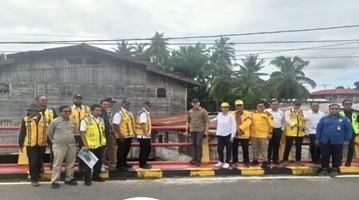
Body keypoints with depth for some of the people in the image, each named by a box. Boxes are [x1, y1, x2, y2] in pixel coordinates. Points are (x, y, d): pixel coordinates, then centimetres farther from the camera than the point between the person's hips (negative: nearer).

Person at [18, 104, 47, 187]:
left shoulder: (43, 119, 3)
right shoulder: (26, 120, -1)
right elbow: (22, 133, 2)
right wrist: (21, 144, 3)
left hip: (41, 144, 2)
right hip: (31, 144, -2)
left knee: (39, 162, 12)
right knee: (33, 162, -2)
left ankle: (36, 176, 32)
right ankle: (34, 179, 7)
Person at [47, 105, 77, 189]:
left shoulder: (73, 122, 6)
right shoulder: (55, 122, -7)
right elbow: (49, 132, 3)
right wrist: (54, 140, 9)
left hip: (72, 145, 5)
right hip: (59, 146, -4)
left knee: (71, 163, 11)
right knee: (57, 164, -2)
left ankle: (69, 179, 25)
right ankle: (55, 181, 7)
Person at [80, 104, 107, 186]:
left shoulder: (101, 120, 9)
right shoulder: (85, 120, -11)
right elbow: (82, 133, -13)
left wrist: (104, 141, 10)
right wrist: (85, 145, -17)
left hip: (101, 145, 6)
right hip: (90, 145, -6)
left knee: (99, 161, 14)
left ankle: (96, 176, 30)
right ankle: (87, 179, 15)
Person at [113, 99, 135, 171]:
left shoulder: (130, 113, 13)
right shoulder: (119, 114, -14)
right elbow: (115, 125, -20)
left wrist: (132, 133, 14)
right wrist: (120, 134, -23)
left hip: (129, 135, 9)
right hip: (122, 136, -9)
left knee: (127, 150, 17)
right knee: (121, 150, -1)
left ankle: (124, 163, 31)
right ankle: (120, 165, 8)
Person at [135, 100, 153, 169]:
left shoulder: (145, 113, 16)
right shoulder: (143, 113, -17)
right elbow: (142, 124, -25)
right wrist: (146, 133, -20)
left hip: (145, 135, 10)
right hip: (143, 135, -10)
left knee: (148, 149, 17)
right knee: (144, 150, -2)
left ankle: (144, 163, 27)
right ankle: (142, 164, 7)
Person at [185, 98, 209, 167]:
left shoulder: (203, 111, -3)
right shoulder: (190, 111, 11)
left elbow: (206, 121, -5)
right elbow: (188, 121, 16)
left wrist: (206, 131, -9)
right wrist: (186, 130, 11)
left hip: (200, 130, -5)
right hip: (192, 131, 5)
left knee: (198, 145, -7)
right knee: (194, 145, 10)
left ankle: (199, 160, 1)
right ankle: (194, 158, 20)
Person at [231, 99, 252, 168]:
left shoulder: (247, 114, -1)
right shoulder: (232, 114, 8)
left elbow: (247, 122, -15)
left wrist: (240, 128, -19)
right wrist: (236, 129, -12)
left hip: (244, 135, -3)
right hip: (235, 134, 3)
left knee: (245, 149, 2)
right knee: (234, 149, 9)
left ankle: (246, 162, 12)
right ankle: (235, 162, 20)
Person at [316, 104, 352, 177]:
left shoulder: (345, 119, 0)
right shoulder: (324, 119, 5)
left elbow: (349, 130, 1)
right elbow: (319, 129, 7)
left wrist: (347, 140, -4)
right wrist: (317, 139, 5)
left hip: (338, 142, -1)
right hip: (325, 141, 1)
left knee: (336, 157, 8)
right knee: (324, 156, 6)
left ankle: (334, 170, 20)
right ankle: (324, 170, 17)